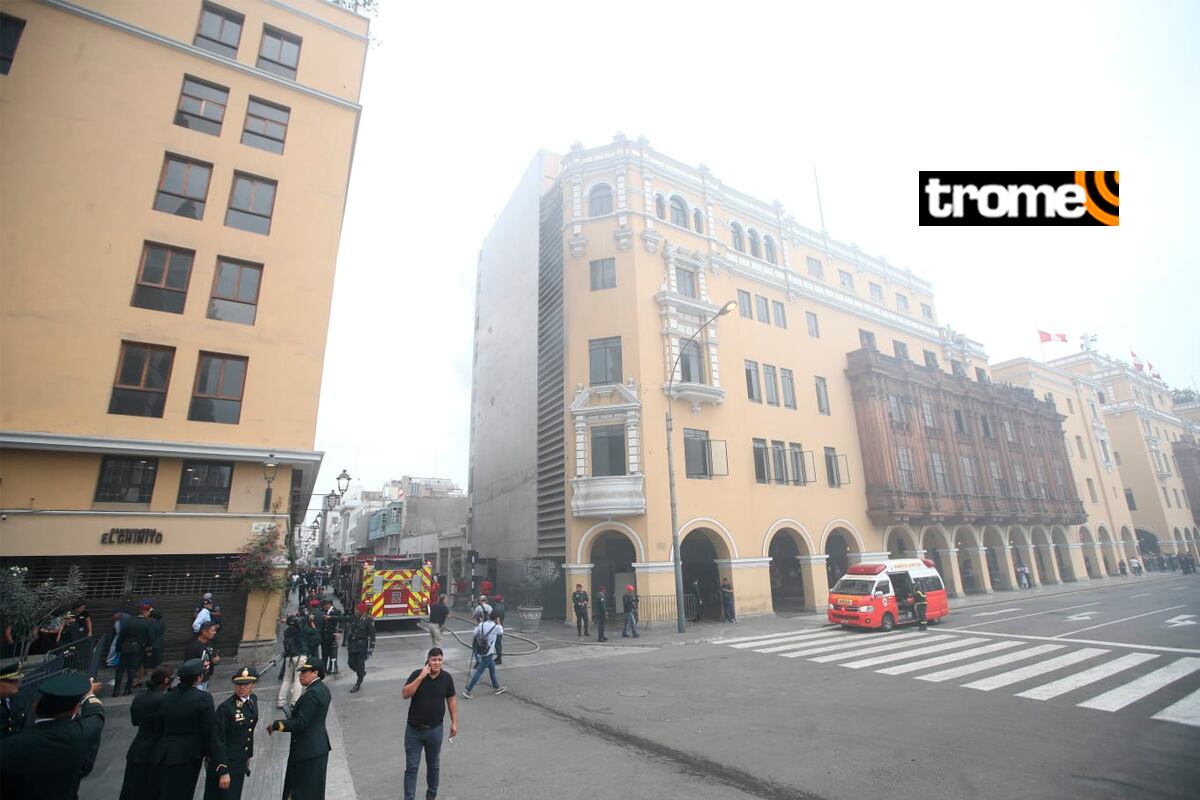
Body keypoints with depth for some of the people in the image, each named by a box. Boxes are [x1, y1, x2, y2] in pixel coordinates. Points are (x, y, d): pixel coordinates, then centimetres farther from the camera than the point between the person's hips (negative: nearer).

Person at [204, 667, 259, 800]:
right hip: (225, 762, -6)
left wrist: (248, 755, 15)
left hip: (241, 763, 7)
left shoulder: (253, 699, -2)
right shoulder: (225, 708, -22)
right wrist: (223, 771, -19)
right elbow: (218, 742, -19)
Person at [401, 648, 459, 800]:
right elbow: (405, 694, -22)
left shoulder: (447, 677, -7)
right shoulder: (417, 674, -12)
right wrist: (420, 677, -30)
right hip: (414, 730, -2)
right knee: (411, 767, 4)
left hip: (435, 730, 2)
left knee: (433, 765, 17)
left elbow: (451, 700, 3)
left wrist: (454, 722, 2)